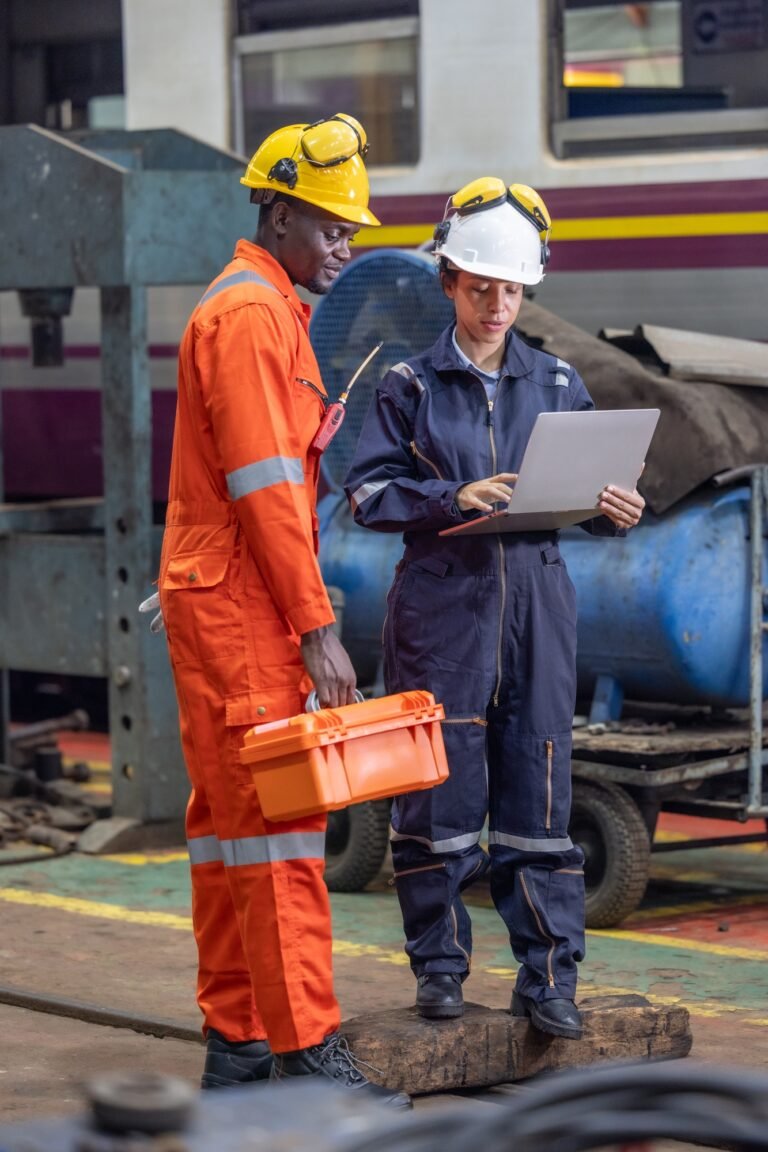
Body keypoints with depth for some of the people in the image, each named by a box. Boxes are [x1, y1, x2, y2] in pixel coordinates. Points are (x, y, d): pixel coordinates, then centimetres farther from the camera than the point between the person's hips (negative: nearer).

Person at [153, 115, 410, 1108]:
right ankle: (306, 1052, -12)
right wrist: (317, 627, -19)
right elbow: (263, 485, -19)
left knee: (227, 819, 10)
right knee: (277, 818, -11)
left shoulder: (264, 308, 20)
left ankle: (236, 1045, 14)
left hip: (221, 602, 10)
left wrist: (305, 614, 20)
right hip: (239, 604, -10)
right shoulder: (251, 312, -12)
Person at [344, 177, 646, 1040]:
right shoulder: (411, 387, 5)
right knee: (440, 783, 0)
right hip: (442, 602, -2)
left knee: (538, 783, 0)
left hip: (537, 596, 2)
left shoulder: (558, 385, 13)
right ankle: (439, 963, 12)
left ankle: (548, 977, 4)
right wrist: (454, 499, -16)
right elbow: (369, 492, -2)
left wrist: (613, 511, -8)